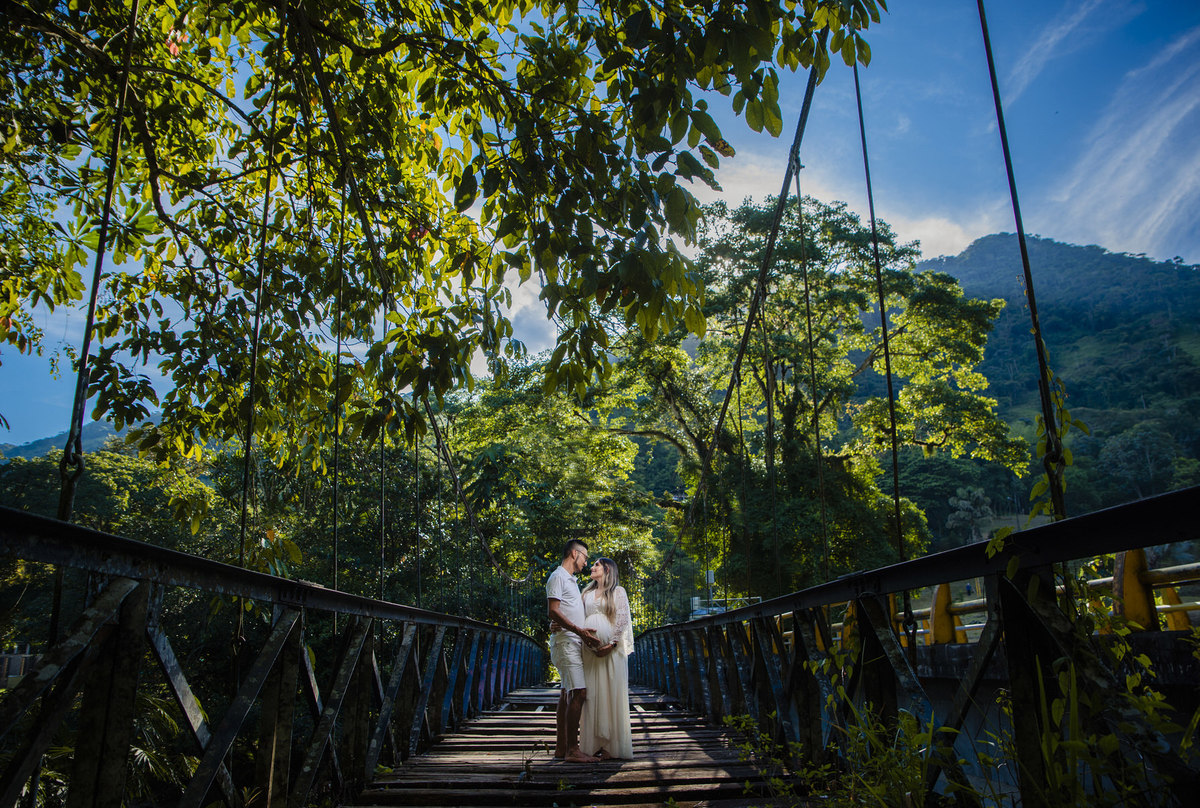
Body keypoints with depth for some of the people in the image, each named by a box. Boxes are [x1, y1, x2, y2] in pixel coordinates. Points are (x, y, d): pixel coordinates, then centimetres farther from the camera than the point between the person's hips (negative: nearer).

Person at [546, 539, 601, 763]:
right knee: (578, 692, -15)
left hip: (574, 643, 10)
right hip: (565, 641, -10)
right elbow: (553, 611, -17)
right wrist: (579, 630, -22)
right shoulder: (558, 577, -7)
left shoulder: (571, 580, 23)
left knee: (567, 694, 9)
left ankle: (561, 748, 13)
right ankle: (572, 750, -14)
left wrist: (585, 634, 20)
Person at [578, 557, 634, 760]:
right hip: (589, 650, 4)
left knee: (611, 694, -5)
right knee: (592, 695, 1)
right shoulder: (587, 593, 21)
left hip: (611, 650, -4)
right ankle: (594, 745, 3)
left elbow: (622, 620, -2)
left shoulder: (618, 591, 6)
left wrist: (612, 644, -14)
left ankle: (612, 745, -2)